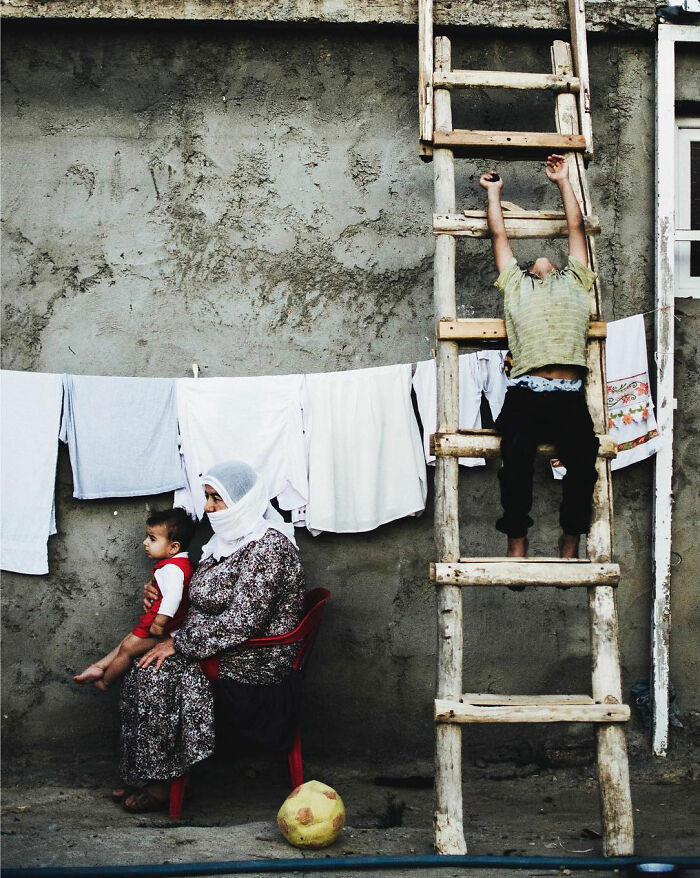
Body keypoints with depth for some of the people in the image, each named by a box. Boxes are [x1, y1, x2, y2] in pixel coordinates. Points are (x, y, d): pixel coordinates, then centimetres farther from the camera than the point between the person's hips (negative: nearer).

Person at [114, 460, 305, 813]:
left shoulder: (267, 546, -19)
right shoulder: (230, 540, 12)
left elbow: (241, 622, -26)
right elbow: (208, 604, 23)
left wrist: (178, 643, -19)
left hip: (252, 671, -10)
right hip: (223, 656, 10)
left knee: (154, 673, -18)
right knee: (142, 670, -3)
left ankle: (161, 784, -5)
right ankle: (144, 778, 2)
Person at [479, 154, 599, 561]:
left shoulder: (575, 282, 30)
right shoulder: (516, 284, 29)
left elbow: (577, 227, 34)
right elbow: (500, 235, 36)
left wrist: (564, 181, 41)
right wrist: (494, 192, 47)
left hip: (570, 395, 1)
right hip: (525, 393, 0)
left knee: (583, 463, -18)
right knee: (517, 461, -21)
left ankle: (571, 542, -2)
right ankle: (517, 540, -8)